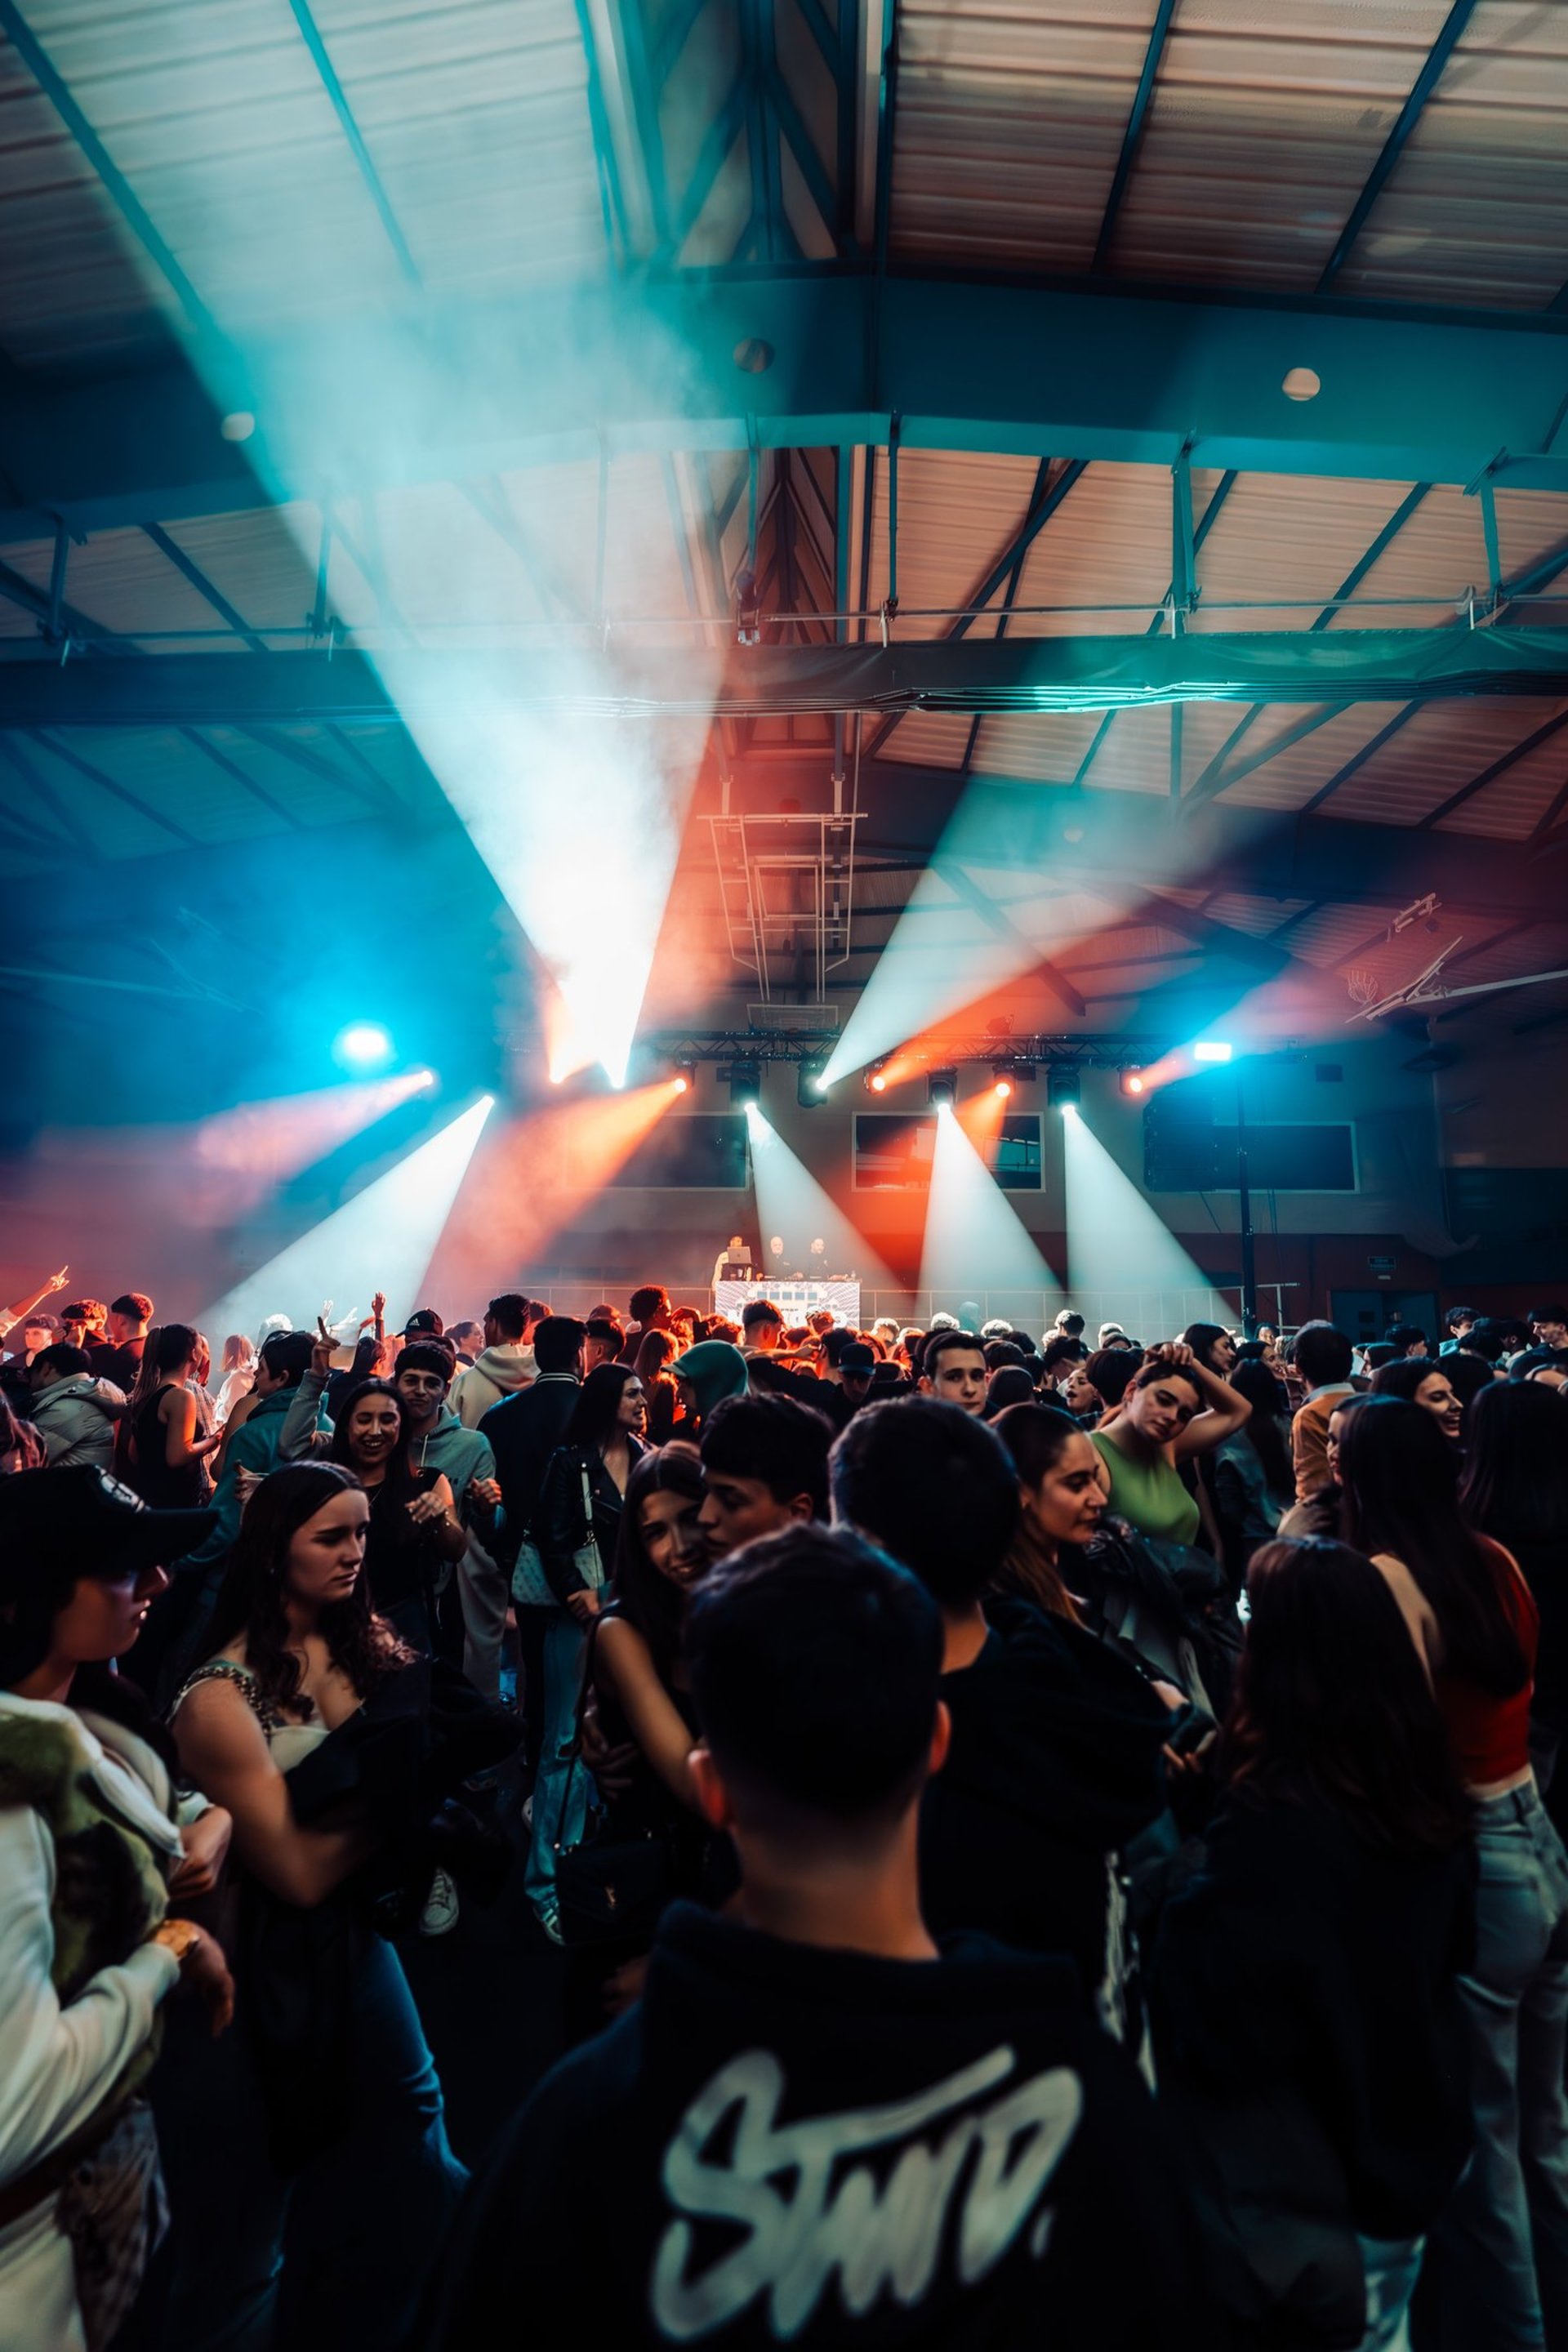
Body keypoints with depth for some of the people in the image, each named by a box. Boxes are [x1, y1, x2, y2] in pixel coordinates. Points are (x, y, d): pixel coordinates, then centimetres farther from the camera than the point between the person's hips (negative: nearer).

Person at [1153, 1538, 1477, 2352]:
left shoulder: (1271, 1821, -34)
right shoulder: (1423, 1782, -12)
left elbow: (1206, 2025, -25)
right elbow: (1455, 1943, 6)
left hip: (1310, 2182, -6)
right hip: (1414, 2144, 6)